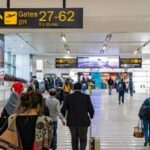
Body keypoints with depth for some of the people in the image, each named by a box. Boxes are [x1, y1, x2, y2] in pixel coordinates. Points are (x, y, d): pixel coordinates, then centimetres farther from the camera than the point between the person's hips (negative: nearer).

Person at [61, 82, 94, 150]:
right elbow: (91, 110, -7)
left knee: (74, 140, 17)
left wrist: (64, 116, 16)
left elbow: (63, 110, -5)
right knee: (83, 140, 10)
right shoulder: (86, 97, -6)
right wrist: (91, 116, 14)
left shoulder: (68, 97, -5)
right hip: (83, 122, -1)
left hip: (71, 122, 2)